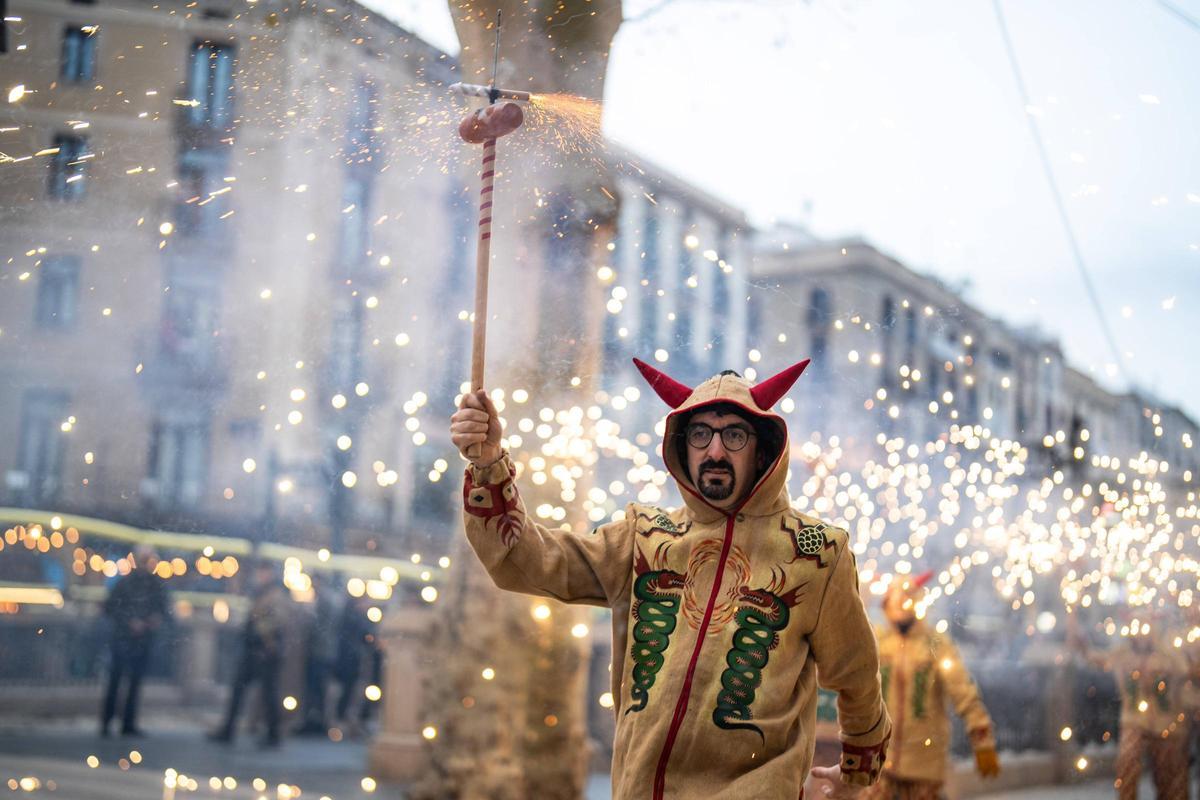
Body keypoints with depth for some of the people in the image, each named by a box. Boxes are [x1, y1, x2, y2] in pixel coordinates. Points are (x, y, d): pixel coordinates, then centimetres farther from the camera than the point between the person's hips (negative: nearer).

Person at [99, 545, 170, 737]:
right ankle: (106, 722, 5)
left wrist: (160, 618, -9)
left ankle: (129, 724, 16)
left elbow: (165, 608, 12)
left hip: (143, 641, 4)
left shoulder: (157, 584, 3)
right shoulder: (126, 583, -10)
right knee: (116, 681, -3)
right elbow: (109, 608, -8)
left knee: (135, 683, 9)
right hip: (123, 640, -4)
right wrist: (129, 622, -16)